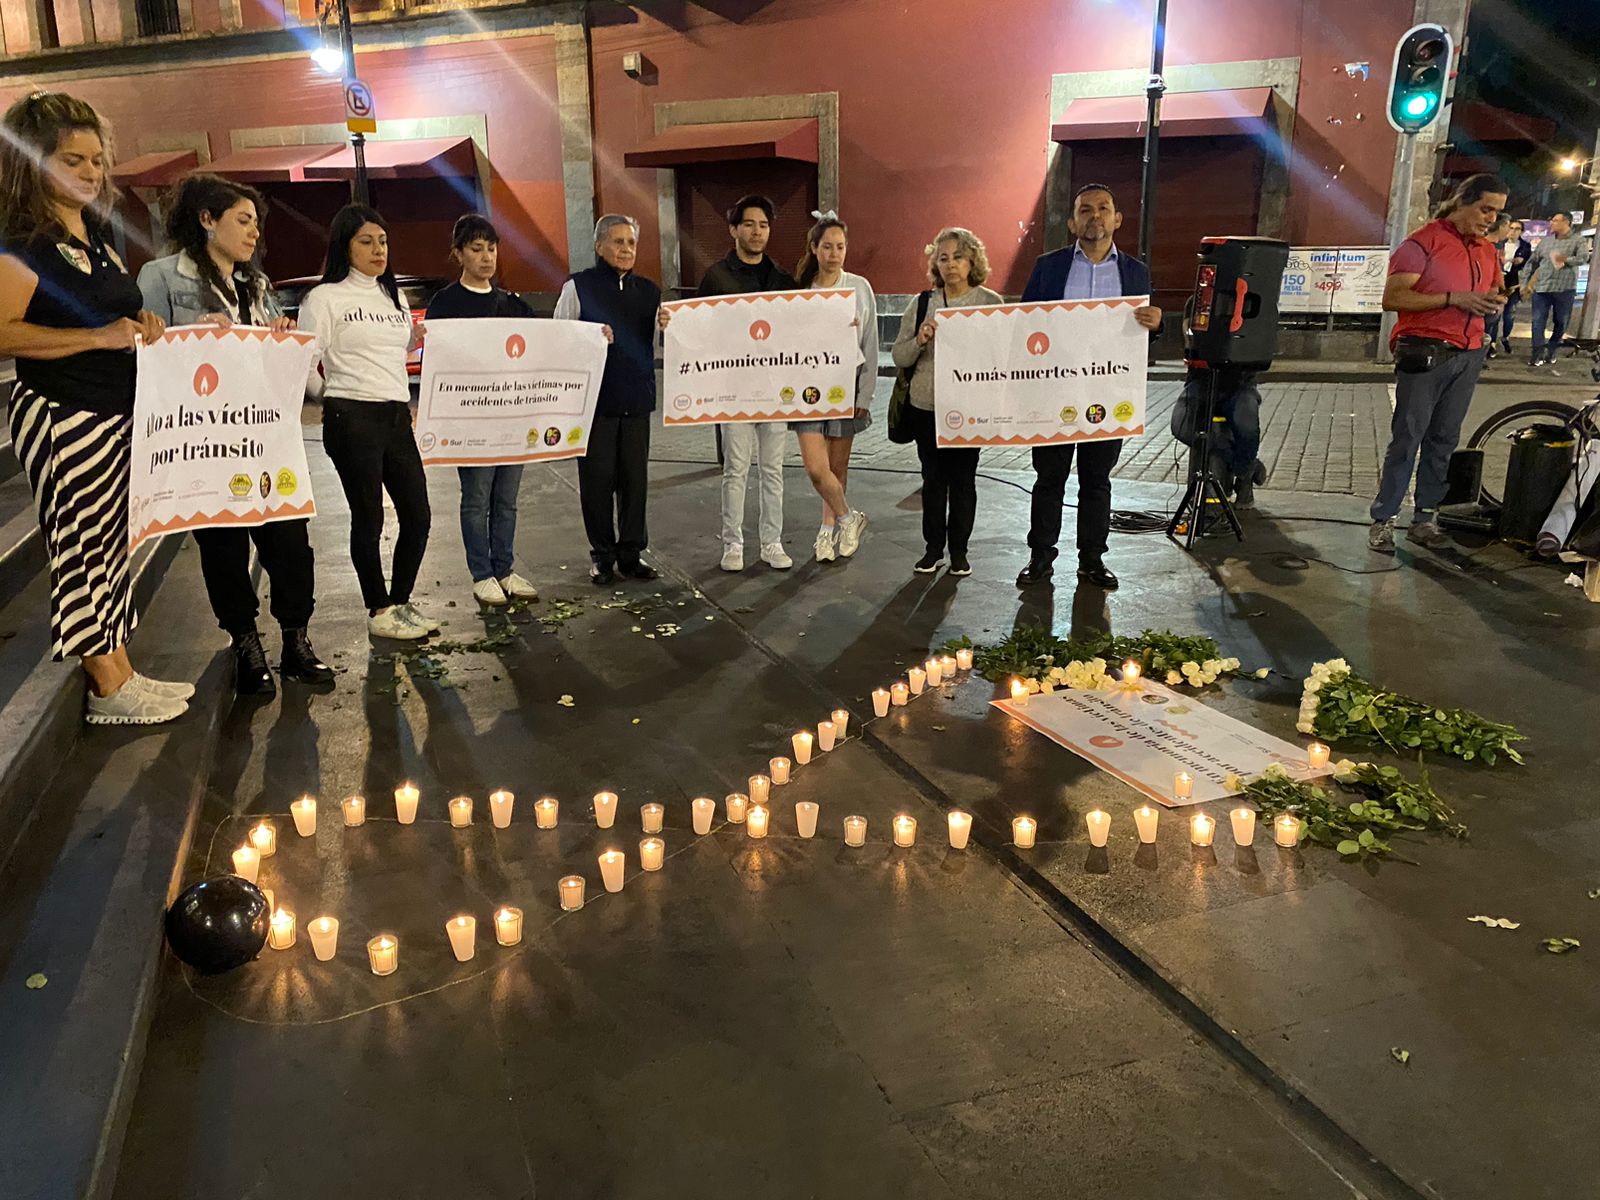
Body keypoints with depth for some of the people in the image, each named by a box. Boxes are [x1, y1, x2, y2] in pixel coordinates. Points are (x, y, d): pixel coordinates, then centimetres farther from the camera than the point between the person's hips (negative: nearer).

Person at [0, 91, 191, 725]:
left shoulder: (96, 233, 13)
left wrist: (141, 322, 5)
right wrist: (99, 336, -26)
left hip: (115, 416, 9)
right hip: (63, 418, -8)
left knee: (112, 544, 14)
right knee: (81, 549, 1)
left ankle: (122, 673, 25)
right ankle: (107, 691, 12)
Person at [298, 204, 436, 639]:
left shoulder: (393, 296, 18)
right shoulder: (326, 297, -4)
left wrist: (417, 338, 7)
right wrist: (330, 396, 6)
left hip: (397, 417, 7)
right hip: (353, 419, -7)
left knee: (418, 513, 6)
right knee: (368, 517, 0)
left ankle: (401, 602, 22)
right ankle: (379, 611, 12)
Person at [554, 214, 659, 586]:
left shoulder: (649, 291, 14)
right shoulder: (577, 287, 2)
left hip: (637, 400, 3)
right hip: (595, 399, -3)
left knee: (635, 479, 6)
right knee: (597, 479, 1)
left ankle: (631, 553, 18)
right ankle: (602, 555, 14)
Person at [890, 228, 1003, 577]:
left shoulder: (991, 303, 0)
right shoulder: (921, 303, 5)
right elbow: (899, 357, 5)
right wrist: (919, 340, -13)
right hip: (926, 405, 2)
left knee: (963, 477, 5)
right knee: (933, 477, 8)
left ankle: (959, 551, 17)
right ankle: (933, 548, 19)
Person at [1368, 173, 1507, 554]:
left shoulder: (1487, 251, 16)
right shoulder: (1423, 243, -7)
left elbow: (1492, 294, 29)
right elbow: (1392, 298, -15)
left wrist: (1494, 304, 4)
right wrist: (1454, 299, -18)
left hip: (1469, 355, 7)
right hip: (1425, 354, -7)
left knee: (1443, 440, 8)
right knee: (1407, 438, -6)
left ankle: (1424, 519, 14)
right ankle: (1382, 521, -1)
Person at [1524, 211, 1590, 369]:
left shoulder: (1577, 239, 0)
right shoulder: (1545, 240, 10)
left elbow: (1584, 258, -13)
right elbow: (1533, 261, 14)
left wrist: (1566, 259, -22)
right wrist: (1528, 282, 11)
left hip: (1565, 289, -2)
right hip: (1541, 287, 2)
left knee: (1561, 323, 8)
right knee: (1538, 321, -3)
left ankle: (1551, 352, 23)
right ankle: (1538, 354, 0)